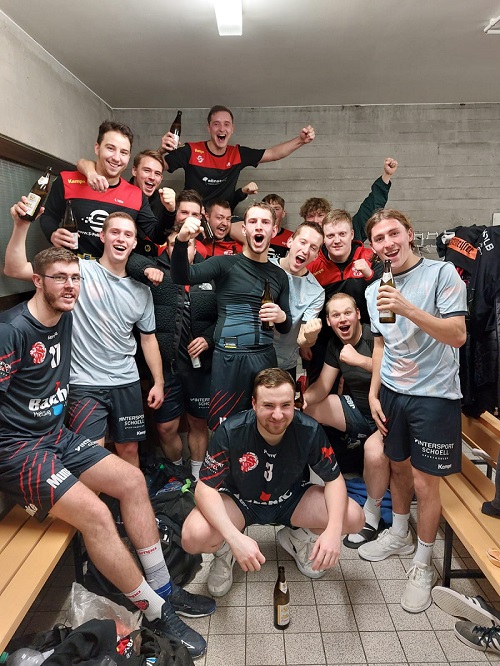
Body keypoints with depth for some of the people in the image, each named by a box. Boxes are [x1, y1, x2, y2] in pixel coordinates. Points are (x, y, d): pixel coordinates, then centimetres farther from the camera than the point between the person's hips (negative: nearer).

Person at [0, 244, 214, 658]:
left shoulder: (65, 319, 5)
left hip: (56, 435, 9)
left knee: (132, 480, -1)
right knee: (95, 514, -23)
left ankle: (164, 589, 10)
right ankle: (156, 613, -4)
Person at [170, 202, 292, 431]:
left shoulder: (279, 275, 13)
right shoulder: (225, 263, 0)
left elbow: (286, 327, 18)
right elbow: (182, 277, -15)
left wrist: (281, 317, -5)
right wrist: (182, 240, -32)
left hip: (265, 358, 4)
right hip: (229, 358, -4)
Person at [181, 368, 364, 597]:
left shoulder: (310, 430, -24)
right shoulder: (230, 432, -29)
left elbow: (334, 479, -11)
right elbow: (205, 488, -24)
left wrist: (333, 530, -29)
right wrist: (235, 537, -39)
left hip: (290, 499, 2)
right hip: (239, 501, -2)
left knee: (353, 517, -19)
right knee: (194, 536, -31)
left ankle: (297, 537, 13)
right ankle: (224, 550, 8)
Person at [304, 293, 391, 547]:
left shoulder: (375, 336, -19)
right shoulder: (335, 345, 3)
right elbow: (322, 388, 3)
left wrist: (360, 360, -35)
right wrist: (302, 398, -17)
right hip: (356, 407, 7)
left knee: (374, 451, -36)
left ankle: (372, 517, -7)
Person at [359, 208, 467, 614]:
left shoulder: (442, 274, -11)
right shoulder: (375, 290, 7)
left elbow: (458, 335, -18)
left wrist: (408, 309, -29)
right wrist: (373, 393, 8)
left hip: (434, 395, -5)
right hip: (392, 393, 5)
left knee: (425, 482, 2)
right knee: (398, 467, 18)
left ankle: (423, 564, 24)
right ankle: (399, 535, 41)